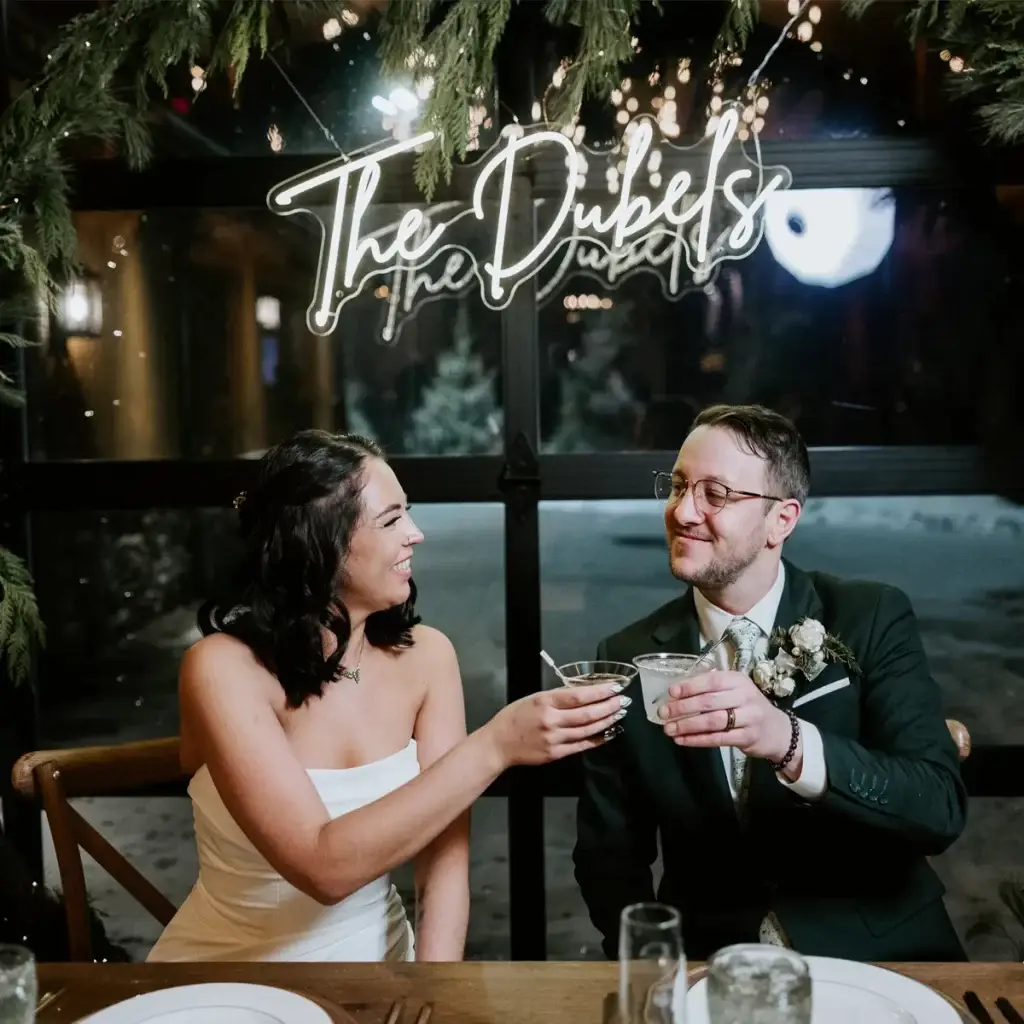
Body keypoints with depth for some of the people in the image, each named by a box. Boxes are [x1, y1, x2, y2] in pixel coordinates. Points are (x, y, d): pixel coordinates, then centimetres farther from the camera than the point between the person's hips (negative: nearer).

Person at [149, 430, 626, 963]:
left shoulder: (424, 655, -7)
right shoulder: (224, 666, -18)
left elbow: (443, 858, -9)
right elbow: (324, 867, -25)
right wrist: (495, 747, -29)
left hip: (375, 956, 2)